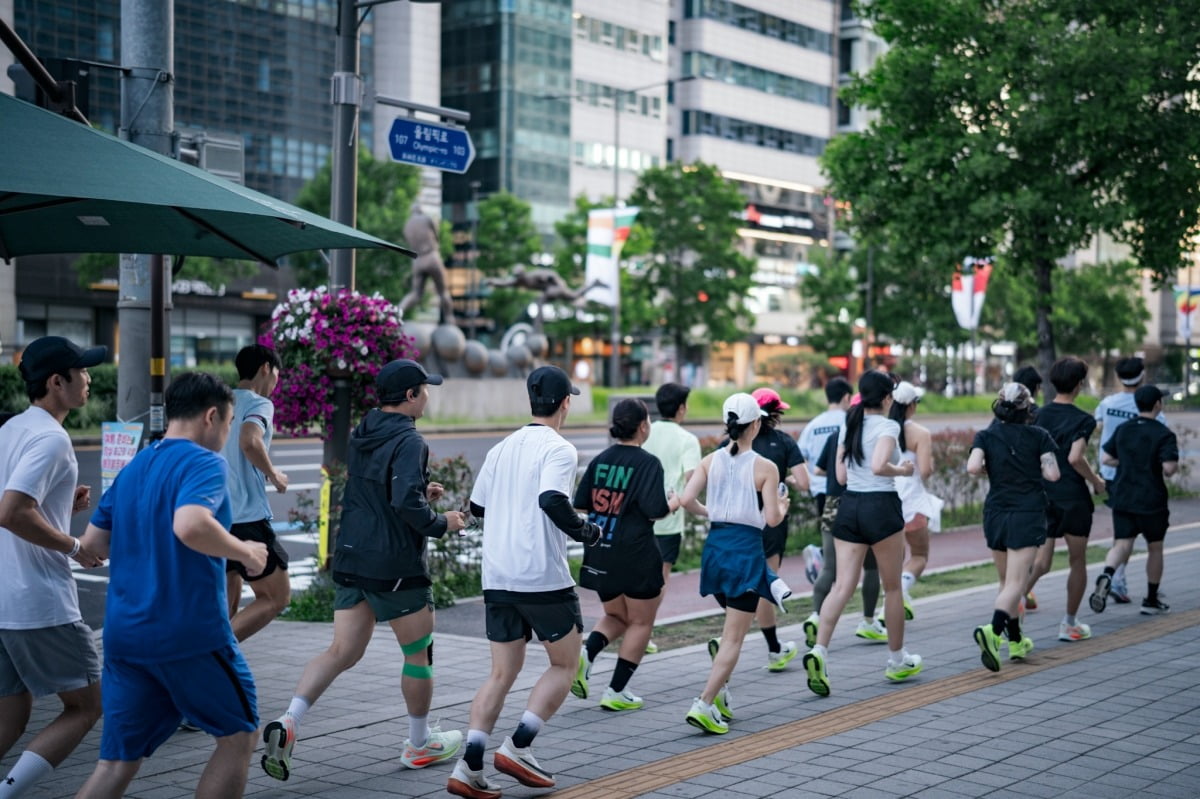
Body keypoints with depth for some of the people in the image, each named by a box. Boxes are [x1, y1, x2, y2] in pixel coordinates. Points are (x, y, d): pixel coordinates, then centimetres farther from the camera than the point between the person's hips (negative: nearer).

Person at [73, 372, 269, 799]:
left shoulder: (132, 470, 14)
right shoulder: (203, 462, -9)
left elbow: (93, 543, 16)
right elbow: (191, 525, -28)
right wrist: (245, 552, -13)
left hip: (124, 633, 7)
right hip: (191, 634, -7)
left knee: (118, 761, 9)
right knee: (238, 735, 12)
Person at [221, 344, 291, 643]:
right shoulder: (259, 404, -7)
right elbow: (249, 441, -28)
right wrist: (274, 474, -12)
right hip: (246, 517, -8)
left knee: (228, 603, 16)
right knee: (277, 597, 2)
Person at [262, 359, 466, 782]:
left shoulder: (362, 435, 10)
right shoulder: (408, 441, -17)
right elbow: (407, 503, -27)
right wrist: (442, 523, -11)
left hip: (351, 558, 7)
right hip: (395, 566, -7)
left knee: (342, 652, 7)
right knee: (418, 653, 11)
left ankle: (288, 723, -12)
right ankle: (420, 744, 24)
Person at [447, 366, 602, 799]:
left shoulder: (501, 449, 13)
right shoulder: (559, 449, -8)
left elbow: (477, 506, 19)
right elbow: (552, 500, -25)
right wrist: (586, 531, -10)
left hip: (497, 579, 6)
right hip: (544, 579, -6)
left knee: (502, 673, 11)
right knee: (564, 665, 11)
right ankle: (517, 748, 0)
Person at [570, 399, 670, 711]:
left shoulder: (600, 460, 4)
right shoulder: (647, 463, -12)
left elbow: (580, 505, 5)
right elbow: (656, 511, -18)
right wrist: (674, 504, 2)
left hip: (600, 555, 6)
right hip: (636, 555, -6)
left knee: (616, 616, 23)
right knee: (641, 622, 11)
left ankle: (586, 653, -4)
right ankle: (616, 691, 10)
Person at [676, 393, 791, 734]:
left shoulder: (710, 460, 2)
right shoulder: (765, 467, -9)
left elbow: (686, 499, -7)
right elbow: (772, 519, -11)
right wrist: (783, 507, 10)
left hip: (715, 544, 5)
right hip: (746, 549, -5)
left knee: (732, 627, 25)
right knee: (734, 638, -1)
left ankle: (719, 693, 21)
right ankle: (704, 704, -11)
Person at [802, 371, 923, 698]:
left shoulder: (848, 426, 11)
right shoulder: (887, 426, -9)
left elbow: (841, 476, 12)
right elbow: (879, 466, -25)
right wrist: (901, 470, -7)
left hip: (849, 505, 5)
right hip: (881, 505, -5)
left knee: (842, 586, -1)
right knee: (892, 587, 11)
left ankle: (818, 651, -20)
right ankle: (897, 660, 23)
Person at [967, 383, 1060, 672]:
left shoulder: (985, 436, 1)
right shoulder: (1038, 436, -1)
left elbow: (973, 467, -15)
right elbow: (1052, 474, -7)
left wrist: (990, 470, 6)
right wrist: (1033, 468, 12)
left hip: (995, 514, 3)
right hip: (1028, 515, -3)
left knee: (1007, 581, 18)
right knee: (1015, 583, -9)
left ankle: (1016, 641, 24)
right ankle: (993, 630, -32)